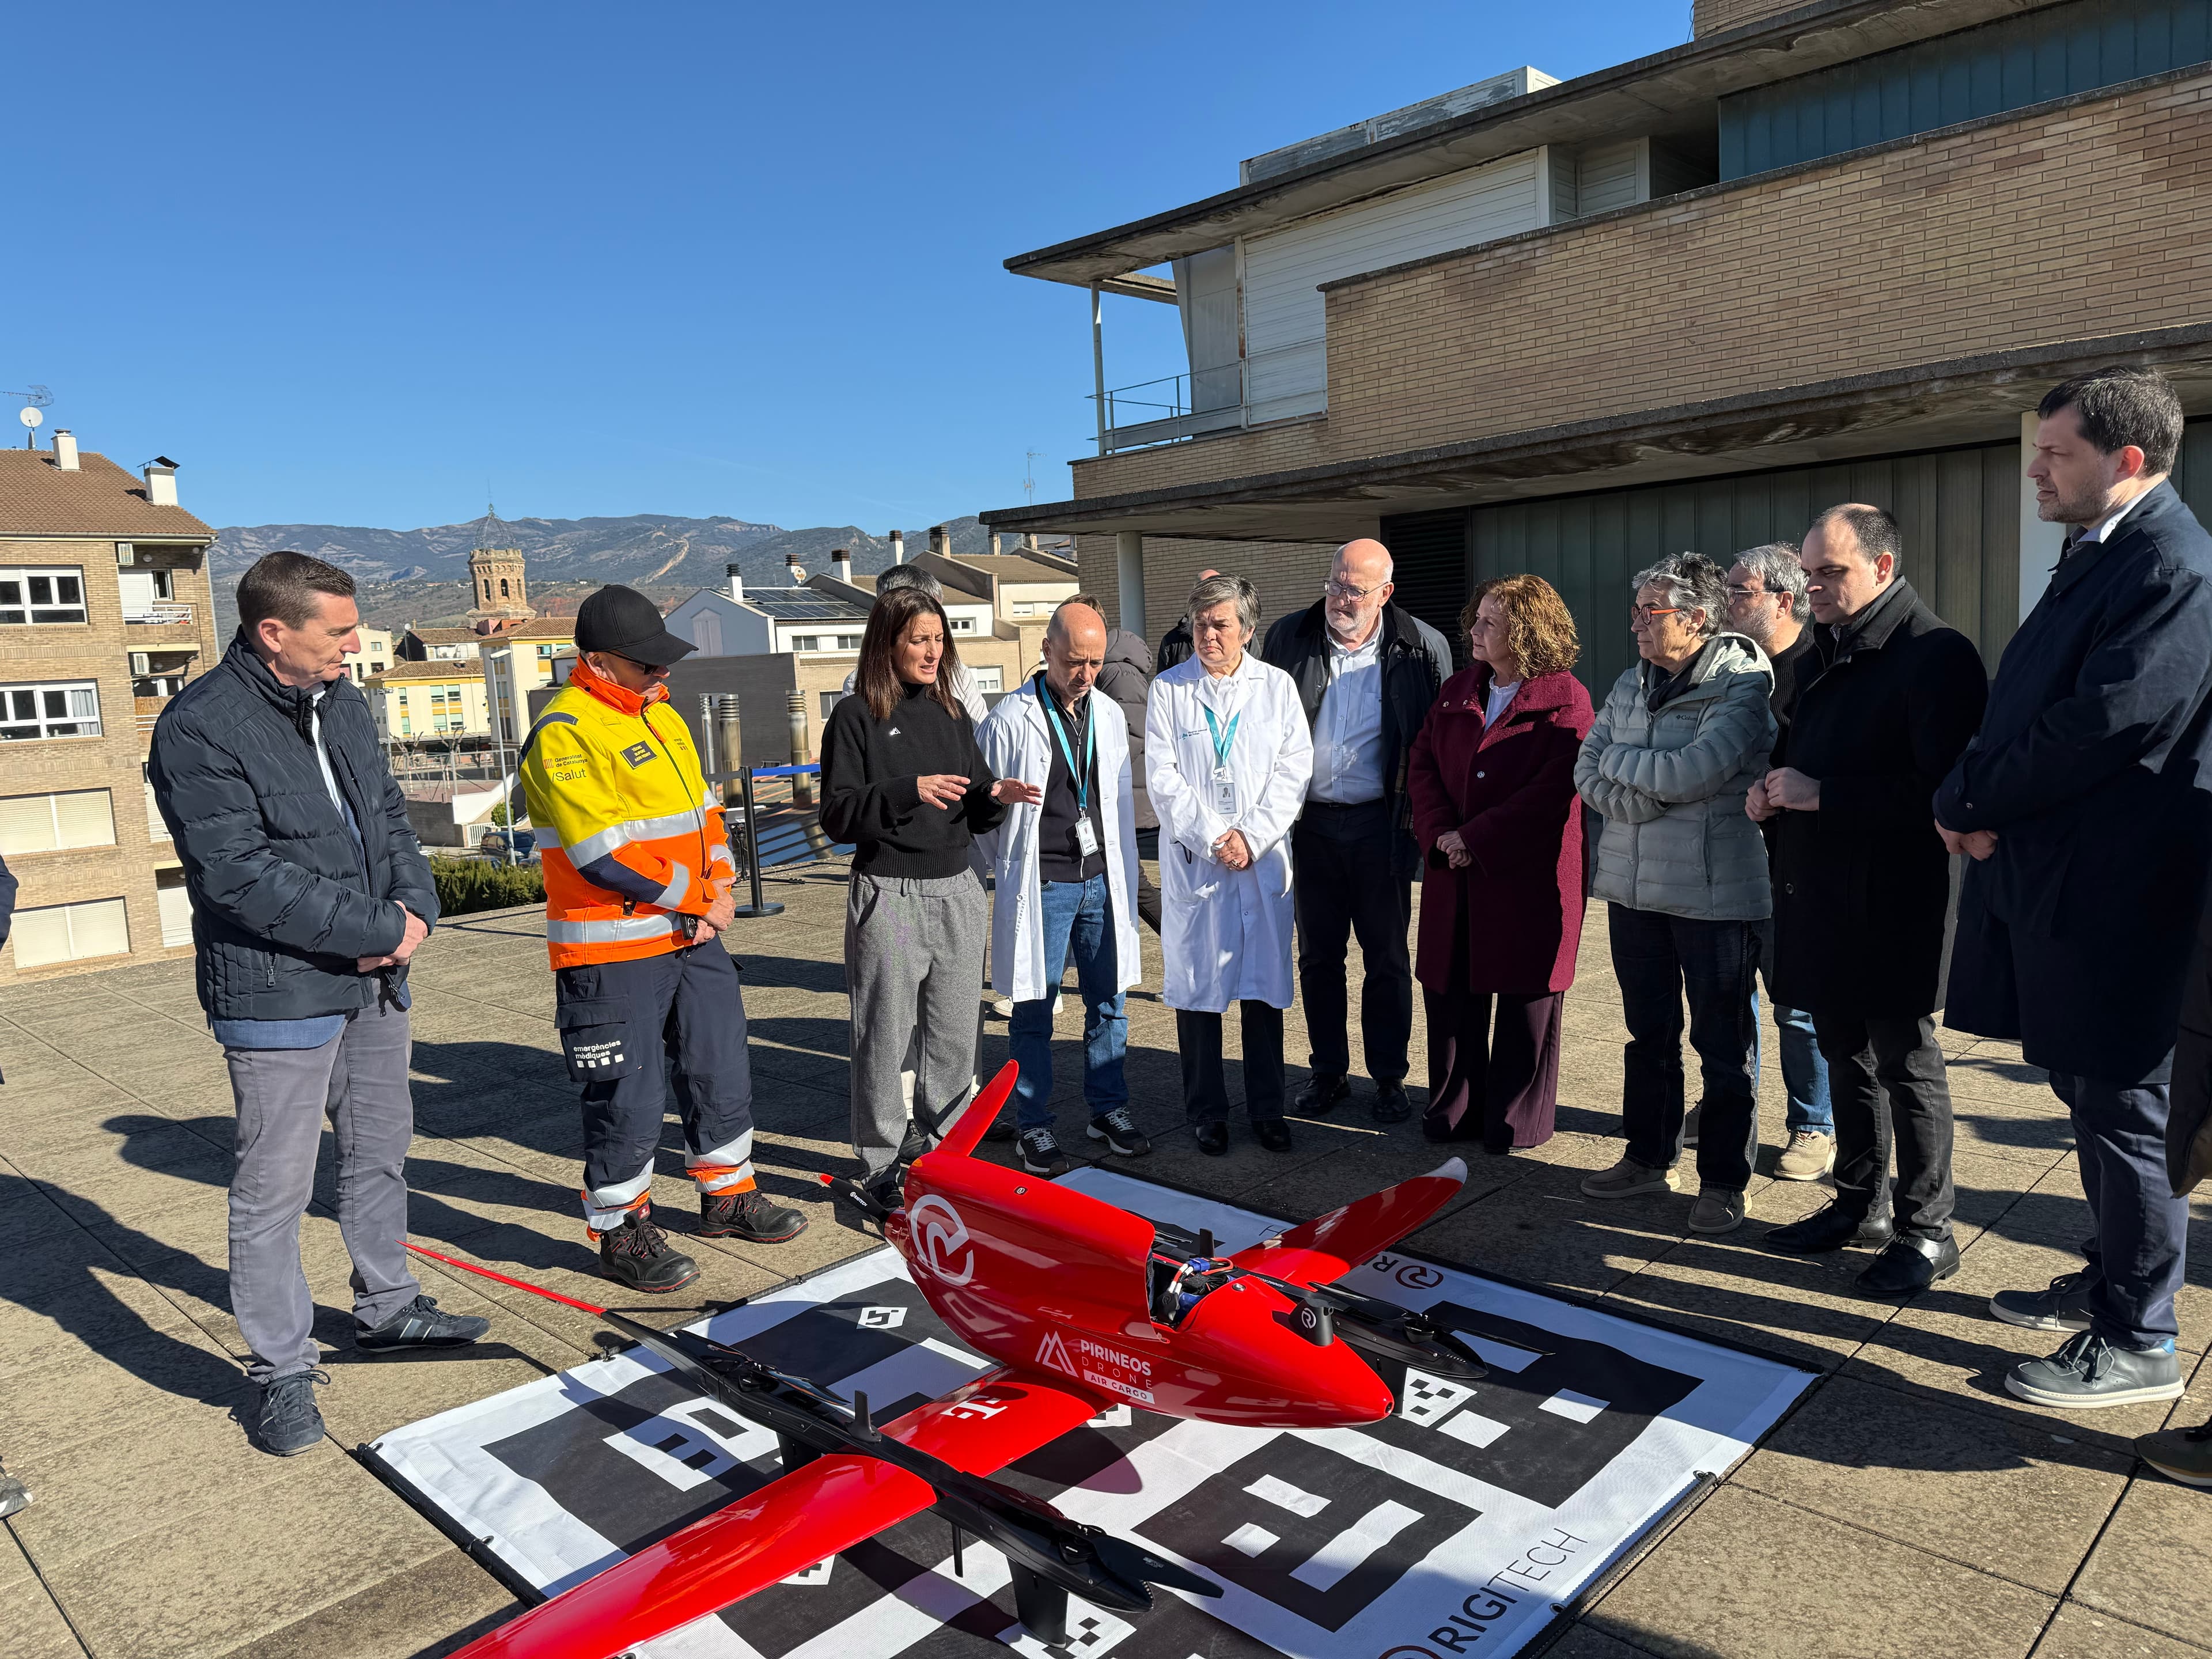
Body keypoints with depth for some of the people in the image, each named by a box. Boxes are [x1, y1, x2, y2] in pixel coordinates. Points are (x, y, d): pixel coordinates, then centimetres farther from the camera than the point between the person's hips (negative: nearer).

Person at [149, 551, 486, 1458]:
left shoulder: (343, 704, 8)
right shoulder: (199, 728, -17)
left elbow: (388, 815, 13)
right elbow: (243, 877, -23)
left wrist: (414, 906, -5)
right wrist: (378, 930, -20)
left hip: (372, 979, 8)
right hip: (278, 993, -8)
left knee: (380, 1150, 20)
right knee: (274, 1187, 2)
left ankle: (386, 1308, 39)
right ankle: (282, 1370, 18)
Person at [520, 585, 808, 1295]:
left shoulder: (661, 715, 12)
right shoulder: (564, 734, -15)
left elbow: (703, 809, 16)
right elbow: (604, 854, -22)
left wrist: (721, 887, 1)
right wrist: (693, 896, -13)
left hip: (693, 936, 8)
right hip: (613, 951, -8)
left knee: (723, 1070, 17)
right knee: (627, 1098, 1)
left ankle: (729, 1196, 35)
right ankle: (620, 1231, 20)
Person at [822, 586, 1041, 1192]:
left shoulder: (952, 714, 13)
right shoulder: (856, 716, -4)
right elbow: (838, 814, -11)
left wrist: (996, 796, -6)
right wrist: (908, 792, -23)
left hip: (957, 891, 6)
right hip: (889, 896, -5)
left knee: (954, 1036, 11)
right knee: (886, 1035, 0)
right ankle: (883, 1165, 13)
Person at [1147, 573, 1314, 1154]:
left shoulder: (1277, 686, 7)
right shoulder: (1168, 689, 3)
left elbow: (1295, 770, 1)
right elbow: (1163, 779, -3)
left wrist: (1252, 836, -10)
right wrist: (1212, 840, -11)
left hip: (1264, 859, 1)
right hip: (1192, 860, -1)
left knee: (1265, 983, 6)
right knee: (1196, 985, 4)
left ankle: (1267, 1108, 20)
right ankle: (1206, 1112, 17)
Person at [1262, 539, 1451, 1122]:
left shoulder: (1423, 648, -4)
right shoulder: (1288, 637, 1)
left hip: (1381, 824, -2)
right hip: (1310, 822, 2)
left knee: (1386, 956, 7)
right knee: (1318, 954, 11)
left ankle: (1389, 1077, 21)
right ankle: (1328, 1071, 25)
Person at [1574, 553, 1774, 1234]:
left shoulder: (1743, 689, -12)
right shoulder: (1629, 686, 10)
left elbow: (1687, 773, -23)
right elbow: (1587, 773, 4)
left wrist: (1618, 757, -6)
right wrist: (1652, 795, -14)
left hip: (1715, 891, -6)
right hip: (1633, 885, 7)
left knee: (1722, 1043, 4)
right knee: (1648, 1033, 16)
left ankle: (1723, 1180, 16)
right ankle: (1649, 1157, 30)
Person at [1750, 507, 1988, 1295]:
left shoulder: (1936, 655, -13)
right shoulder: (1821, 657, 14)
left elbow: (1939, 787, -23)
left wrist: (1820, 794, -21)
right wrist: (1771, 795, 5)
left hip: (1891, 905, -8)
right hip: (1819, 897, 8)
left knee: (1906, 1064, 3)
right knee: (1846, 1056, 17)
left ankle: (1926, 1231, 17)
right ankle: (1859, 1203, 31)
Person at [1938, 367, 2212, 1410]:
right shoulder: (2093, 560, 16)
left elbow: (2109, 721, -23)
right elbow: (2021, 710, 14)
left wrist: (1972, 803, -12)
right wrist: (1975, 802, -3)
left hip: (2110, 894, -10)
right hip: (2048, 881, 10)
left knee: (2117, 1112, 1)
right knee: (2090, 1096, 20)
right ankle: (2112, 1281, 36)